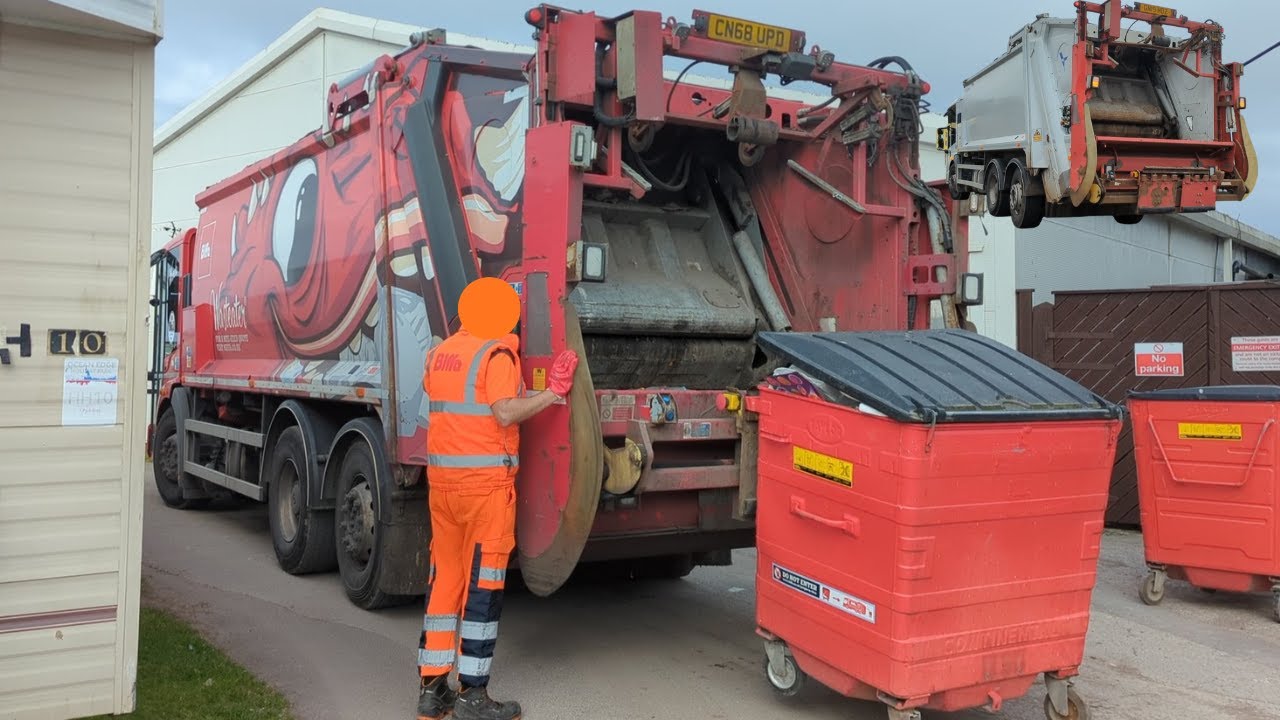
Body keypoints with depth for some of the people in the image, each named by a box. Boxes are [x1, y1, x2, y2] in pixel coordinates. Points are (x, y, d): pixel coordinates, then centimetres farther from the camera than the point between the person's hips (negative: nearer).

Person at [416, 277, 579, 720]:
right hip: (485, 480, -7)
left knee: (445, 580, 12)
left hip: (442, 478, 7)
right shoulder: (497, 353, -9)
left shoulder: (440, 354, 14)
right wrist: (553, 391, -11)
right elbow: (506, 413, -20)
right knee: (482, 584, -1)